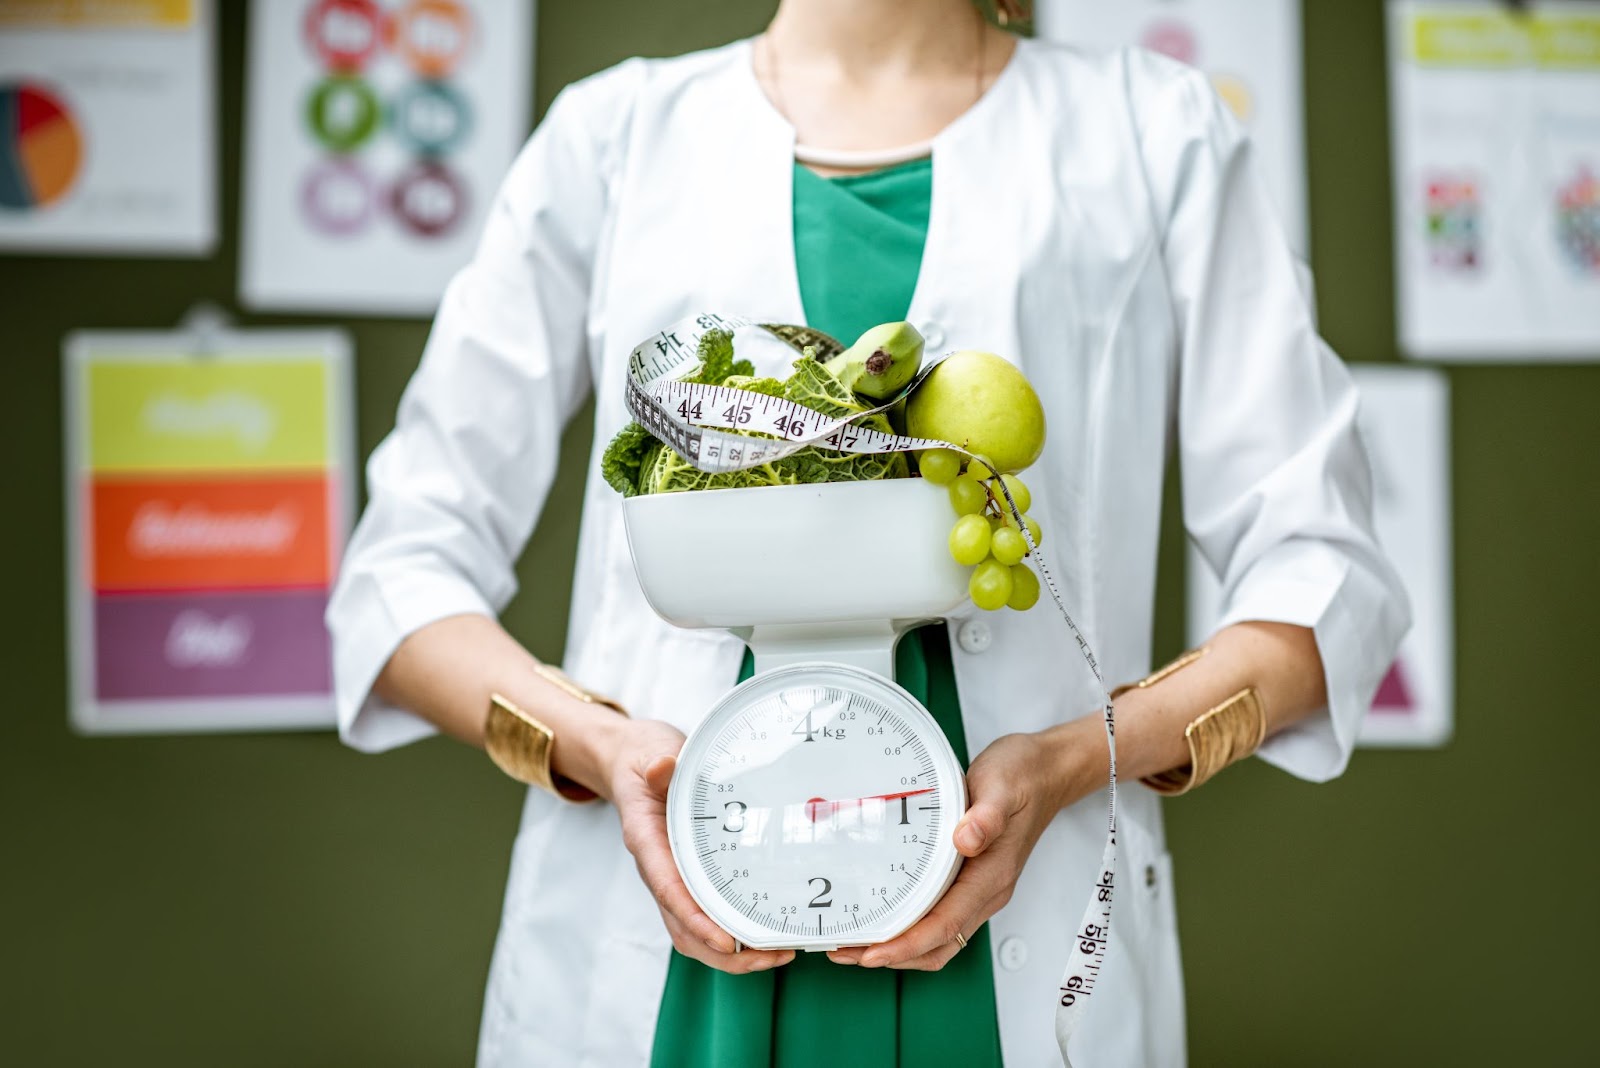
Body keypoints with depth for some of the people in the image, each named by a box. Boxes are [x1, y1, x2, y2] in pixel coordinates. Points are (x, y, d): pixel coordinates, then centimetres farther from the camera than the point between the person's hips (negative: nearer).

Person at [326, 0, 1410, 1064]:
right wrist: (589, 742, -13)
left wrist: (1079, 760, -14)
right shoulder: (616, 132, 8)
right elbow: (408, 568, 6)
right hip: (655, 967, 1)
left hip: (1010, 970, 0)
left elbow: (1320, 574, 3)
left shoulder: (1156, 132, 8)